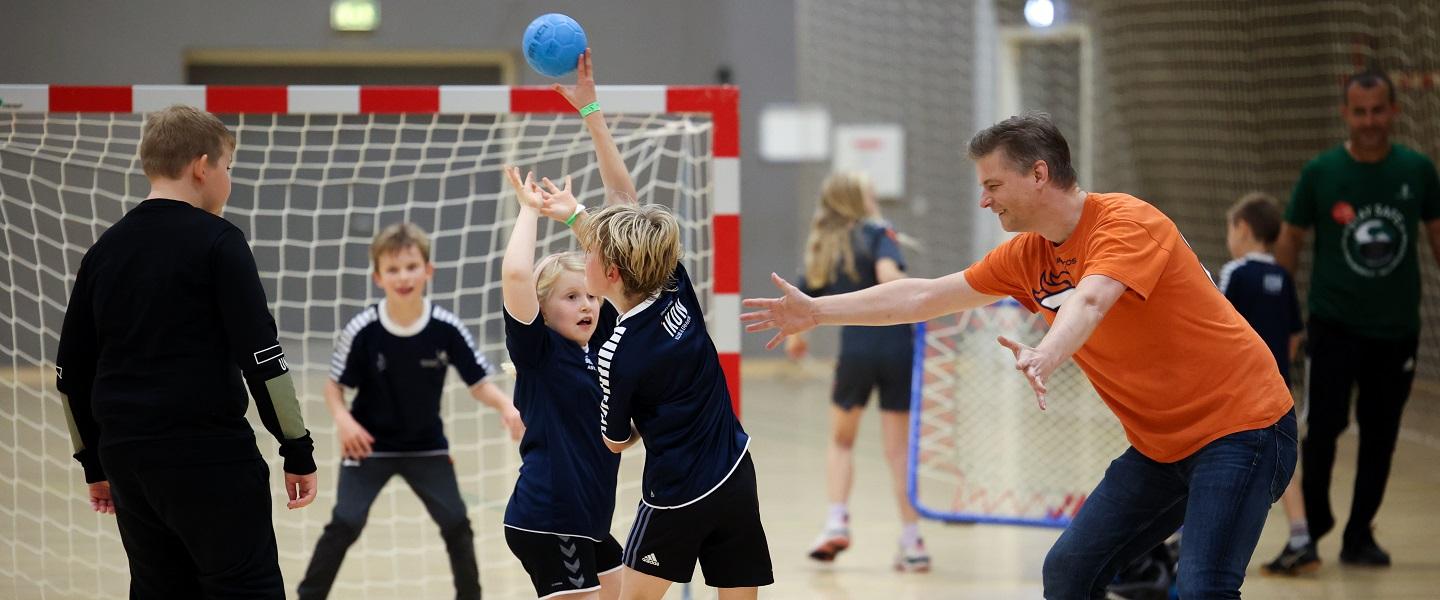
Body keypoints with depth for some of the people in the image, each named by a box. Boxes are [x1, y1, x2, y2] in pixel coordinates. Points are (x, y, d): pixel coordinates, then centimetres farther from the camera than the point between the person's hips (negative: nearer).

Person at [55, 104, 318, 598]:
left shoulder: (105, 250, 11)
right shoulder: (216, 241, -7)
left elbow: (72, 370, 15)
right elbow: (261, 356, -12)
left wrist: (96, 463, 23)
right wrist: (298, 450, -6)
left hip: (126, 458, 7)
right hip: (208, 456, -7)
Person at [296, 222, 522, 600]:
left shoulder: (447, 329, -17)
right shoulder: (362, 331, -20)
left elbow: (479, 383, -9)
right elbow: (334, 386, -7)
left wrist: (506, 407, -28)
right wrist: (343, 420, -26)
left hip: (427, 447, 2)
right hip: (369, 445, -2)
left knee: (456, 524, 4)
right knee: (344, 525, -10)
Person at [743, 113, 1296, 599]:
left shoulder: (1127, 223, -19)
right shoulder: (1027, 257, 6)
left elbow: (1088, 301, -38)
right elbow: (926, 296, 12)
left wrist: (1043, 357, -57)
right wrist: (815, 311, 12)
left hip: (1240, 426, -8)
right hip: (1161, 445, 8)